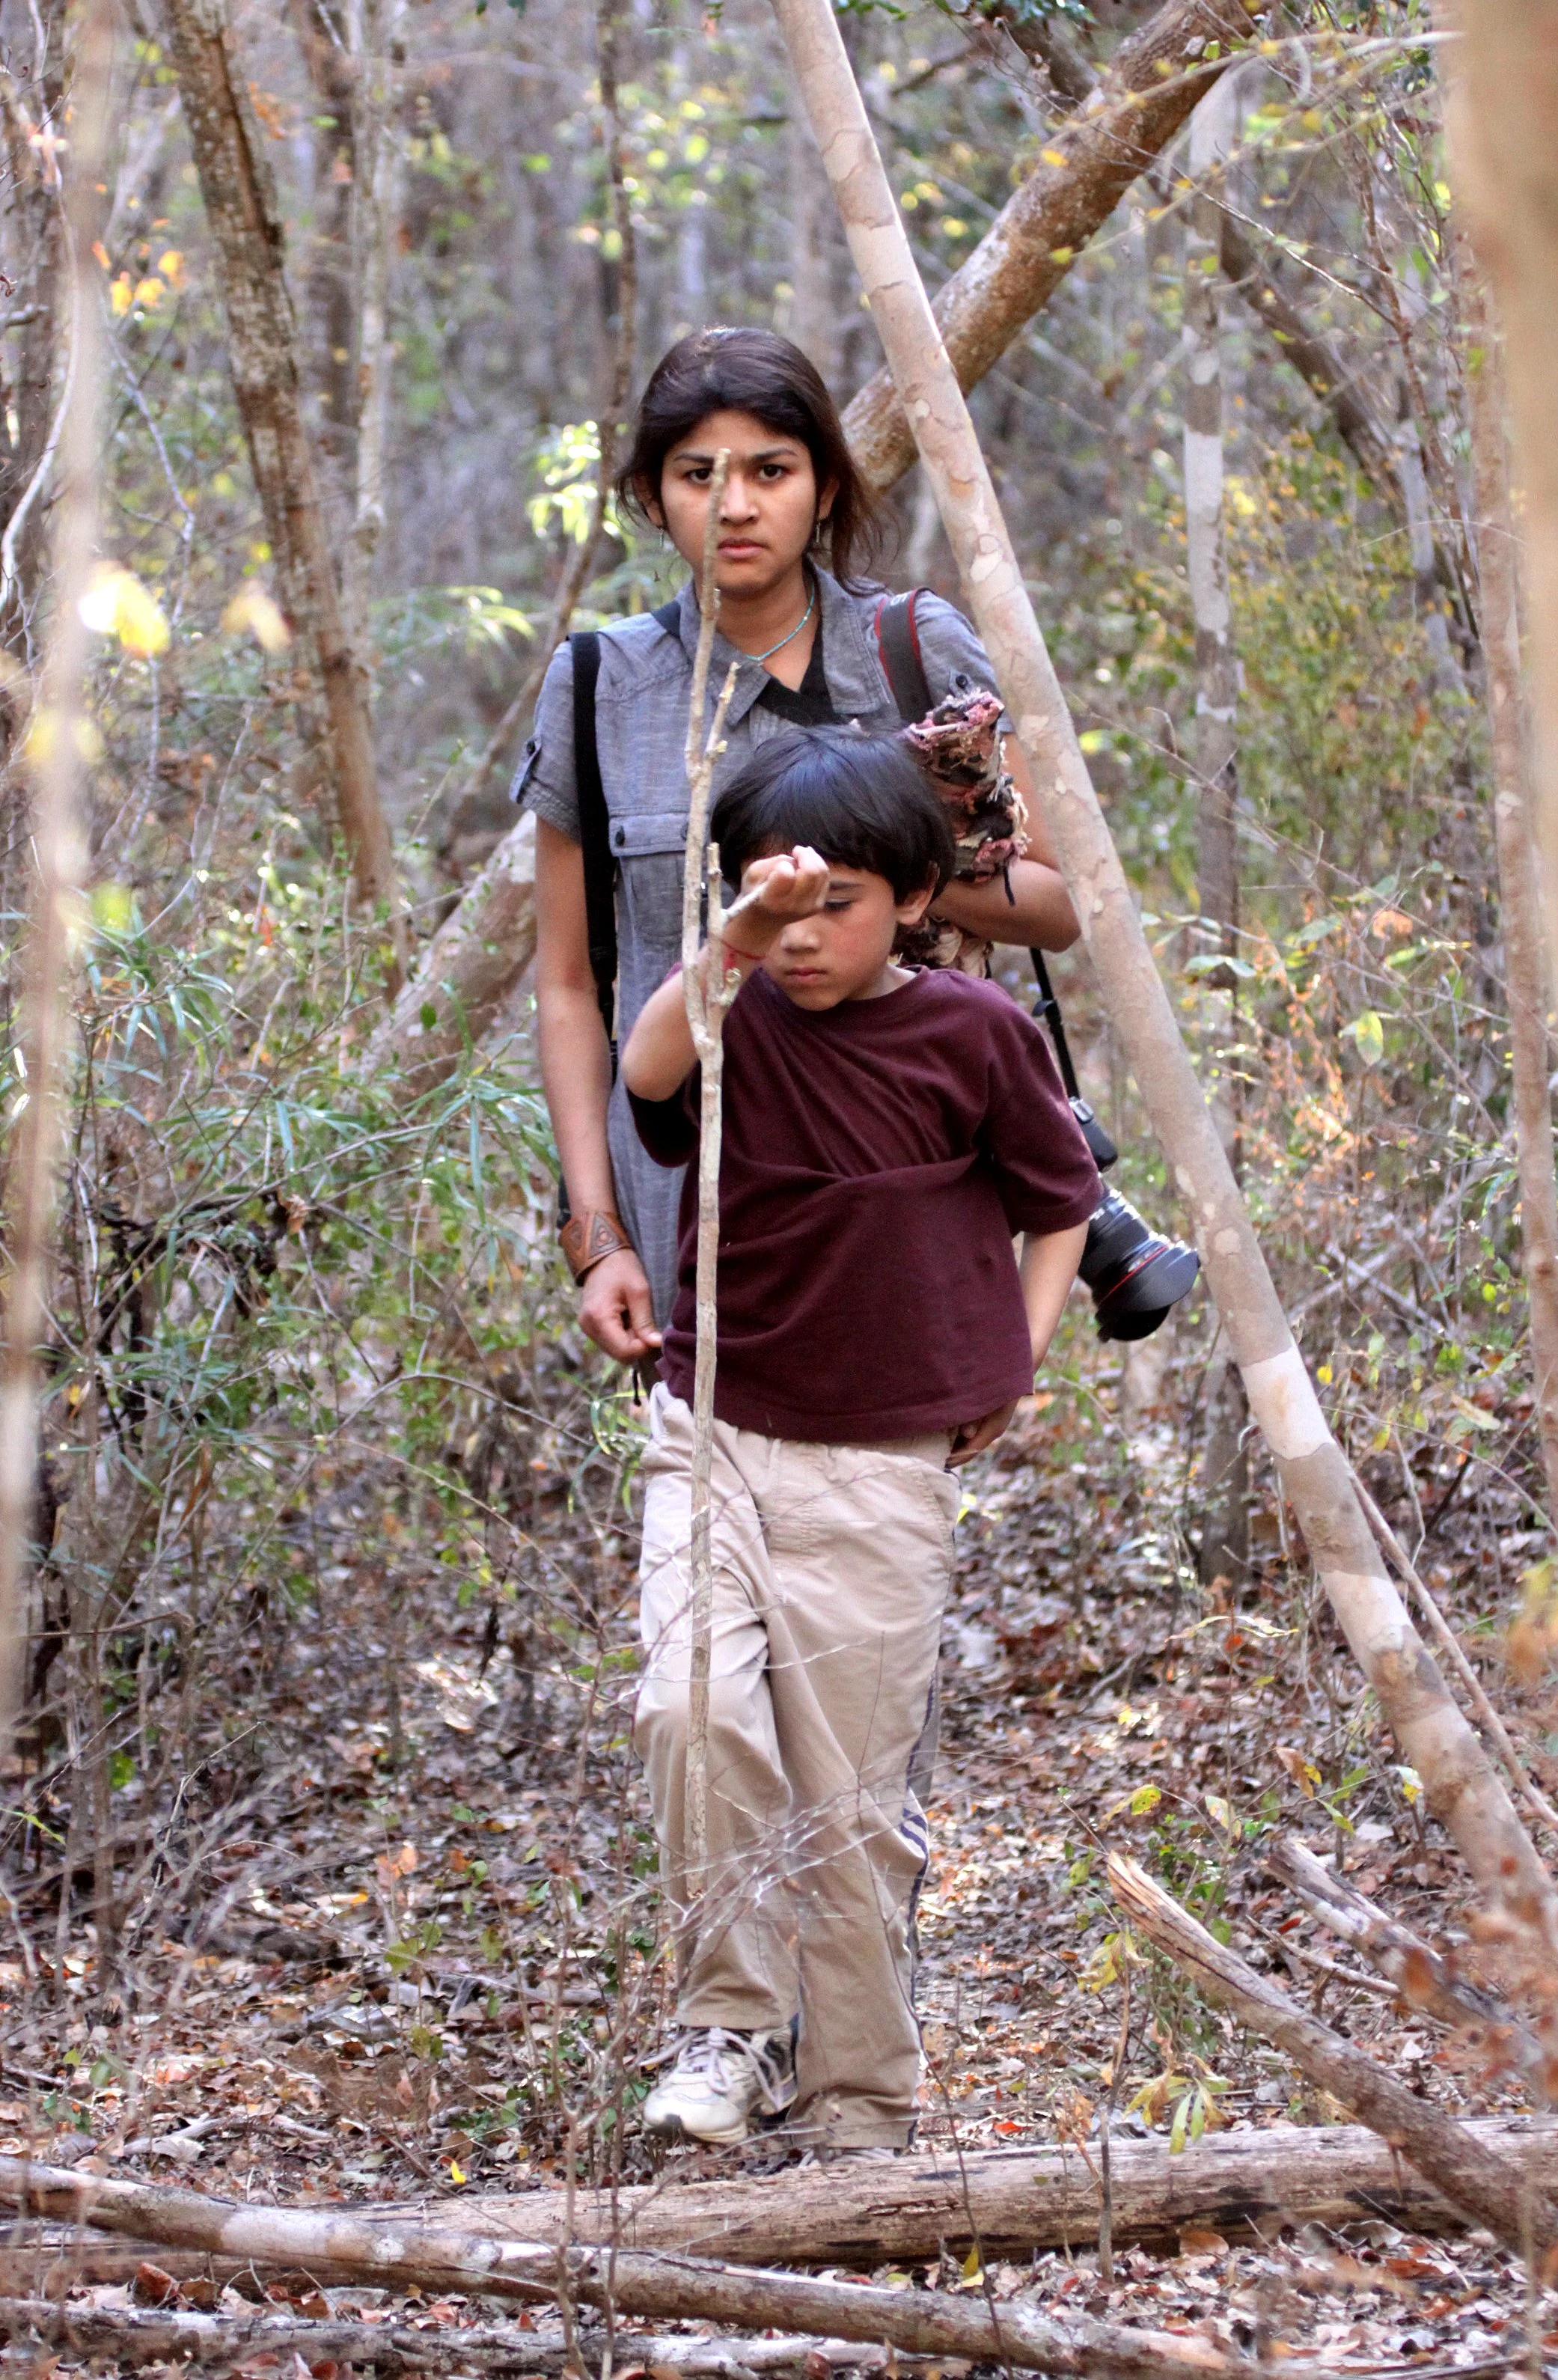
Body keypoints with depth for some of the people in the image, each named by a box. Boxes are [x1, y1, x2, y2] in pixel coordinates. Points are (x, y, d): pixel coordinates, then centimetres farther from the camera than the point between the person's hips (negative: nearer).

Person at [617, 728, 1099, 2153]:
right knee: (694, 1712, -19)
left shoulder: (974, 1035, -4)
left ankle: (861, 2101, 15)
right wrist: (733, 949, -39)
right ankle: (732, 2023, -3)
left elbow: (1061, 1200, 10)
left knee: (851, 1792, 2)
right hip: (713, 1432, 1)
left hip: (881, 1462, -1)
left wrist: (1013, 1364, 1)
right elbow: (646, 1072, -25)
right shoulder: (737, 1021, -1)